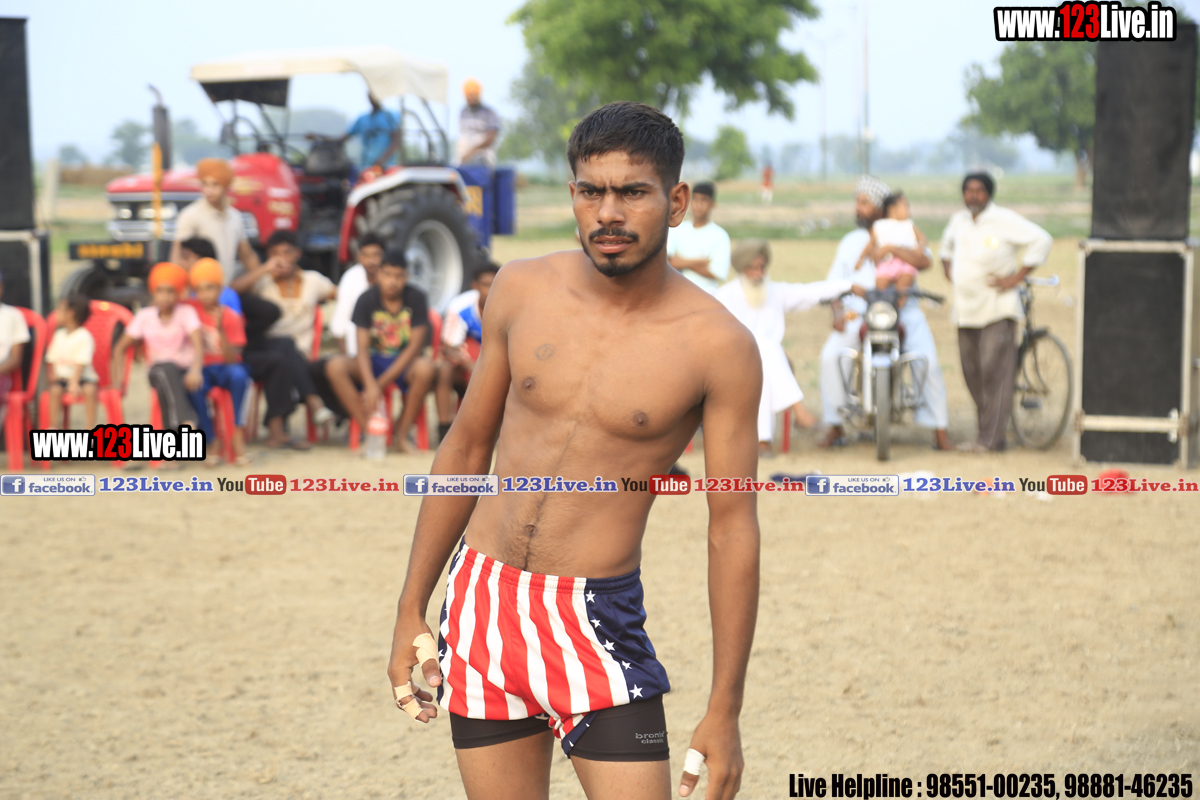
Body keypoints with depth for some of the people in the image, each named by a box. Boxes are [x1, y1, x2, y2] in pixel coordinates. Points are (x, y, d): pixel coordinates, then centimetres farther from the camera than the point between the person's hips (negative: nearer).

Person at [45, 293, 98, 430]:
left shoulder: (84, 336, -10)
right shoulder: (58, 335, 11)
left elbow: (81, 363, -17)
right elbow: (52, 359, 12)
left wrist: (74, 383, -26)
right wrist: (54, 375, -6)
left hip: (82, 376, -4)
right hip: (62, 376, 4)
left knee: (90, 389, -33)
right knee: (55, 389, -27)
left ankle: (90, 428, -29)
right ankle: (53, 427, -22)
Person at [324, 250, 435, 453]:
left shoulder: (416, 298, -9)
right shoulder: (367, 300, -7)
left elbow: (415, 345, -12)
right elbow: (362, 347, -13)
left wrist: (381, 383, -18)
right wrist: (371, 386, -31)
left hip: (404, 362, -1)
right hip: (373, 361, 1)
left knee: (425, 368, -37)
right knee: (335, 366, -29)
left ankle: (402, 434, -18)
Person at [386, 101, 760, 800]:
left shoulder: (719, 345, -10)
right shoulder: (522, 289, 2)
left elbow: (733, 528, -7)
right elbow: (467, 446, 11)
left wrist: (725, 713, -8)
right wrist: (412, 611, 12)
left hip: (597, 617, -3)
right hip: (480, 596, 3)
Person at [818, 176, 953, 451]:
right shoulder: (850, 242, 18)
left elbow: (923, 261, -10)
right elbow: (835, 282, 14)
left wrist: (892, 249, -21)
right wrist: (838, 312, -4)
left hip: (904, 310, -2)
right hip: (858, 313, 2)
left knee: (929, 361, -22)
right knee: (829, 356, -22)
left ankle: (940, 430, -9)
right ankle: (835, 426, -8)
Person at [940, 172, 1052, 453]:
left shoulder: (1005, 219, -7)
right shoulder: (958, 220, 14)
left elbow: (1042, 240, -12)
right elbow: (947, 244, 36)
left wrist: (1017, 277, -12)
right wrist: (948, 270, 18)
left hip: (996, 310, -7)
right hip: (965, 310, 7)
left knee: (994, 372, -10)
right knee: (972, 373, 7)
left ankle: (992, 438, -9)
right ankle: (986, 433, 15)